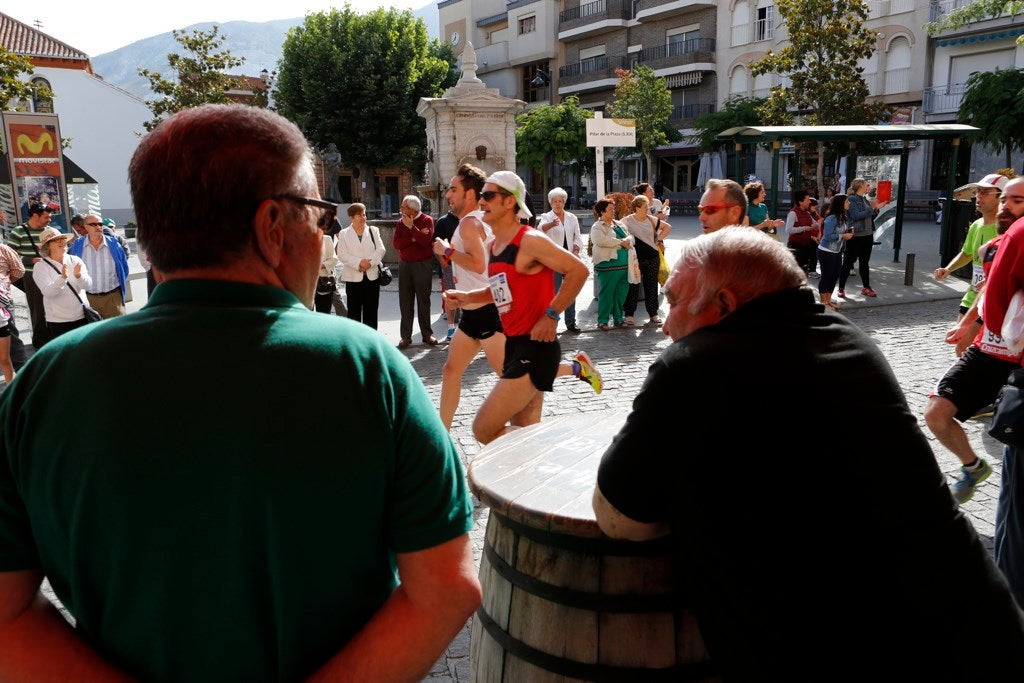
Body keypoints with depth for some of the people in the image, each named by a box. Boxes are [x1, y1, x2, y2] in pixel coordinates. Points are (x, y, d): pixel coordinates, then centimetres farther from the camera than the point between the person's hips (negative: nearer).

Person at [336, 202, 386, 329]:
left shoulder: (373, 230, 9)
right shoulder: (344, 234, 4)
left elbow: (381, 250, 0)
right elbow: (342, 255, -7)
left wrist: (370, 262, -16)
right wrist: (359, 263, -19)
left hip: (372, 275, 2)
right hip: (353, 277, -2)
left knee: (371, 310, 7)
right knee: (354, 310, 3)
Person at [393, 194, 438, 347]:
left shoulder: (427, 220, -3)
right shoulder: (401, 222, 7)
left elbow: (425, 240, -18)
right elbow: (396, 243, -5)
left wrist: (411, 227, -17)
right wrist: (414, 238, -13)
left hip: (423, 264, -3)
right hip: (405, 264, 3)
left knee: (423, 300, 3)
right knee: (405, 301, 3)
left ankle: (427, 334, 11)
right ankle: (406, 336, 8)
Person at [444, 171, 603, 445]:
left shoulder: (529, 241, -15)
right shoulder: (494, 245, 11)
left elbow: (579, 270, -19)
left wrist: (551, 315, -18)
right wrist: (468, 297, 9)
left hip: (535, 345, -9)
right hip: (514, 343, 9)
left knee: (484, 429, -10)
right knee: (524, 430, 16)